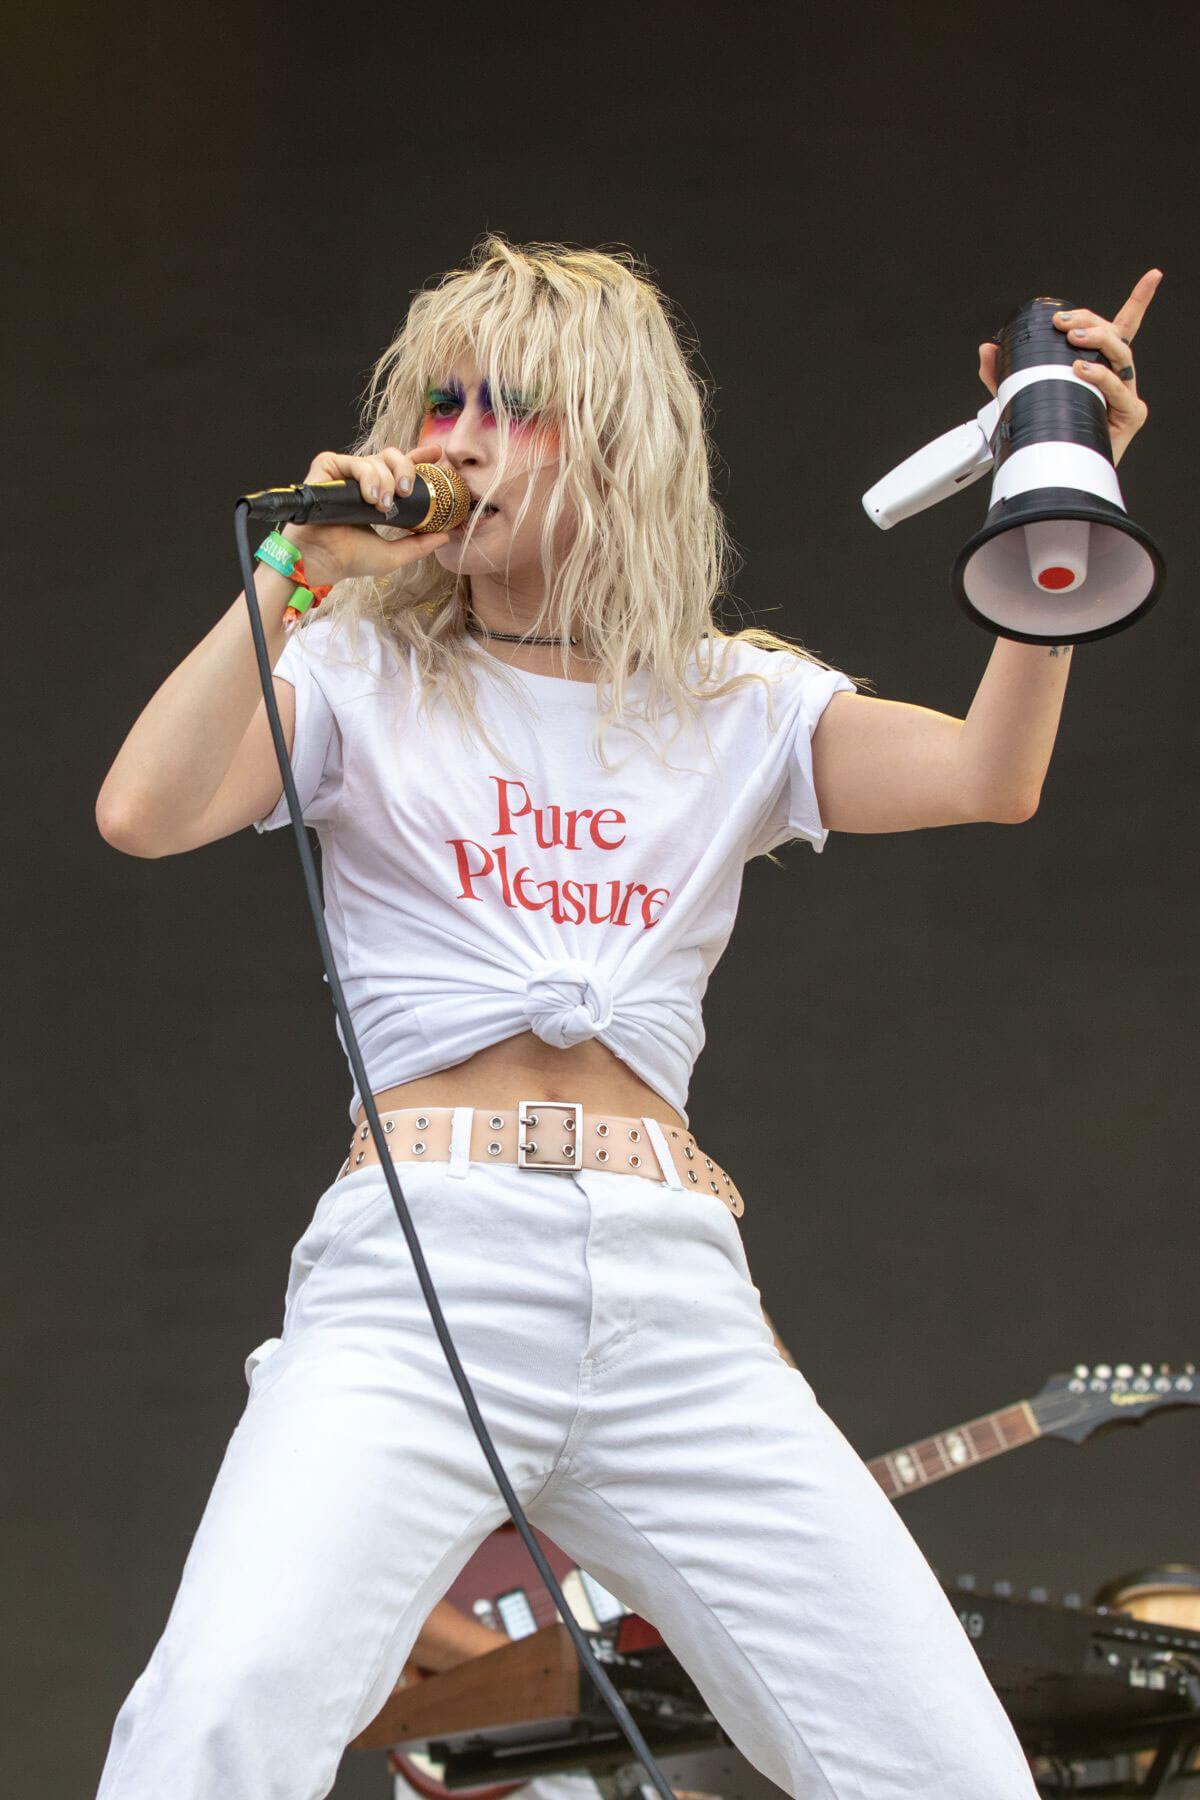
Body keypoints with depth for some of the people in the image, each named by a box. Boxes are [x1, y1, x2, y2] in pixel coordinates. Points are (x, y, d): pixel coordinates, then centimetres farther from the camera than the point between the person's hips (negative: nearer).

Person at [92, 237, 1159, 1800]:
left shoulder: (732, 705, 18)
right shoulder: (364, 677, 14)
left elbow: (988, 775, 2)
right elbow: (146, 813, -3)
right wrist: (296, 571, -5)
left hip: (675, 1293, 3)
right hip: (420, 1262, -2)